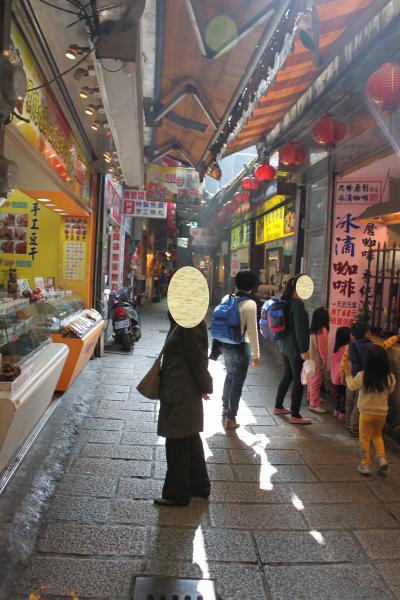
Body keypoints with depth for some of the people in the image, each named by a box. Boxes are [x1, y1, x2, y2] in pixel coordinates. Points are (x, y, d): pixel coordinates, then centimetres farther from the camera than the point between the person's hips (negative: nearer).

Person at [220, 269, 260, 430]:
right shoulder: (250, 304, -16)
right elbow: (252, 331, -16)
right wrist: (256, 354, -9)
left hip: (225, 344, 7)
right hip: (240, 346, -7)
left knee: (230, 375, 26)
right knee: (238, 381, 6)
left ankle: (225, 407, 43)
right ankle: (230, 418, 13)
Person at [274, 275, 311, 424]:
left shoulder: (286, 302, 9)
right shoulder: (298, 304, -18)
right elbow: (300, 329, -21)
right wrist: (304, 350, -17)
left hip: (284, 345, 9)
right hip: (295, 347, -9)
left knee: (287, 376, 20)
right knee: (298, 380, 0)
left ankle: (278, 407, 31)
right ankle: (295, 416, 7)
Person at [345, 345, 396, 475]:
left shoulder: (361, 376, -18)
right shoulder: (389, 378, -13)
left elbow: (352, 387, 1)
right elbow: (390, 391, 7)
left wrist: (348, 373, 10)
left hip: (366, 413, -3)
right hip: (382, 413, 3)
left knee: (364, 438, 11)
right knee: (377, 435, 25)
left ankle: (365, 465, 14)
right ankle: (382, 458, 12)